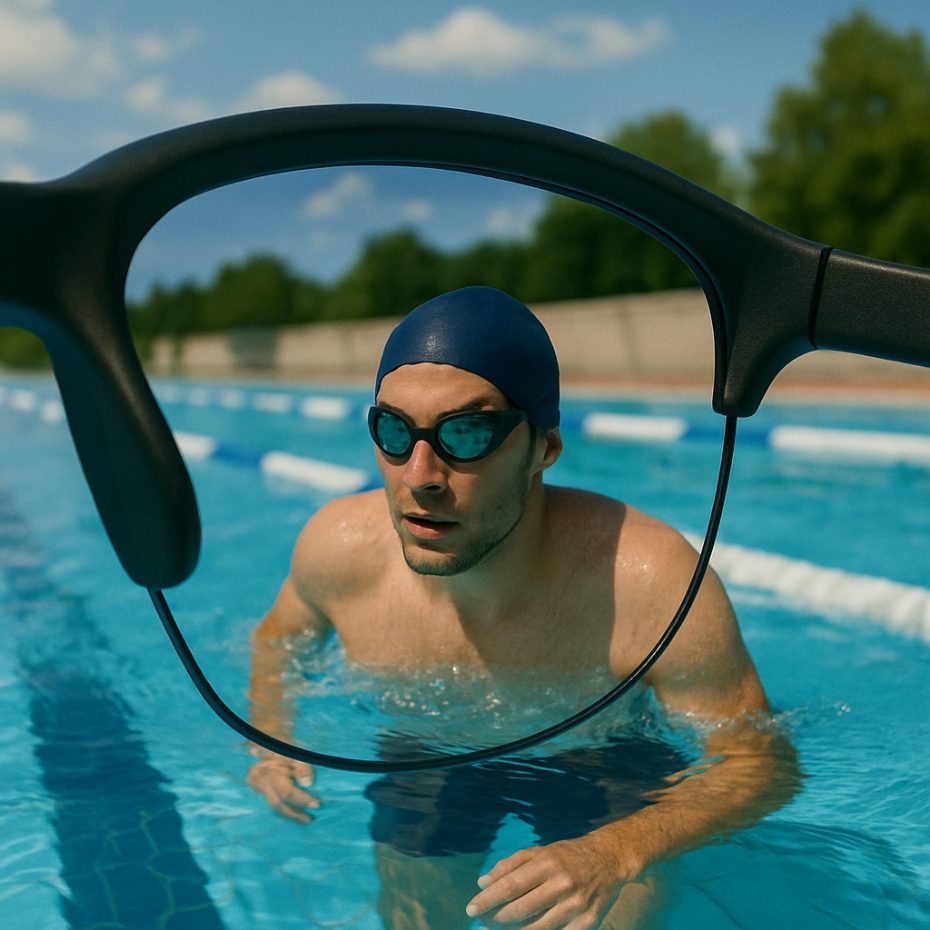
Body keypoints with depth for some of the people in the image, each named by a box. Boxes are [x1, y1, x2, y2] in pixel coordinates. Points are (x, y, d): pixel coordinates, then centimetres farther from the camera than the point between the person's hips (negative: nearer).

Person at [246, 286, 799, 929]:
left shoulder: (649, 581, -38)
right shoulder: (339, 548, -25)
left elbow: (763, 761, -27)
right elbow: (278, 638, 2)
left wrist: (616, 855, -43)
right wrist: (273, 741, -17)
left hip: (604, 775, -2)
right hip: (425, 776, 3)